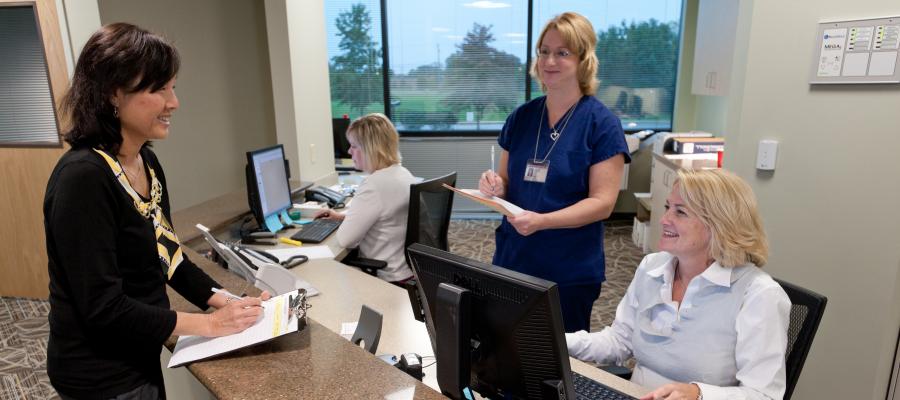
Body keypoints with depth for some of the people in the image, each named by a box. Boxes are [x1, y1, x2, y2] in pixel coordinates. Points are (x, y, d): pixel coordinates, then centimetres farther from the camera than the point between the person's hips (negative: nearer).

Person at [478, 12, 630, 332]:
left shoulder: (602, 123, -10)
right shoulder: (521, 117, 4)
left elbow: (603, 203, -14)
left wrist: (542, 221, -28)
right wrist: (496, 185, -12)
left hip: (569, 271, -4)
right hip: (512, 260, 4)